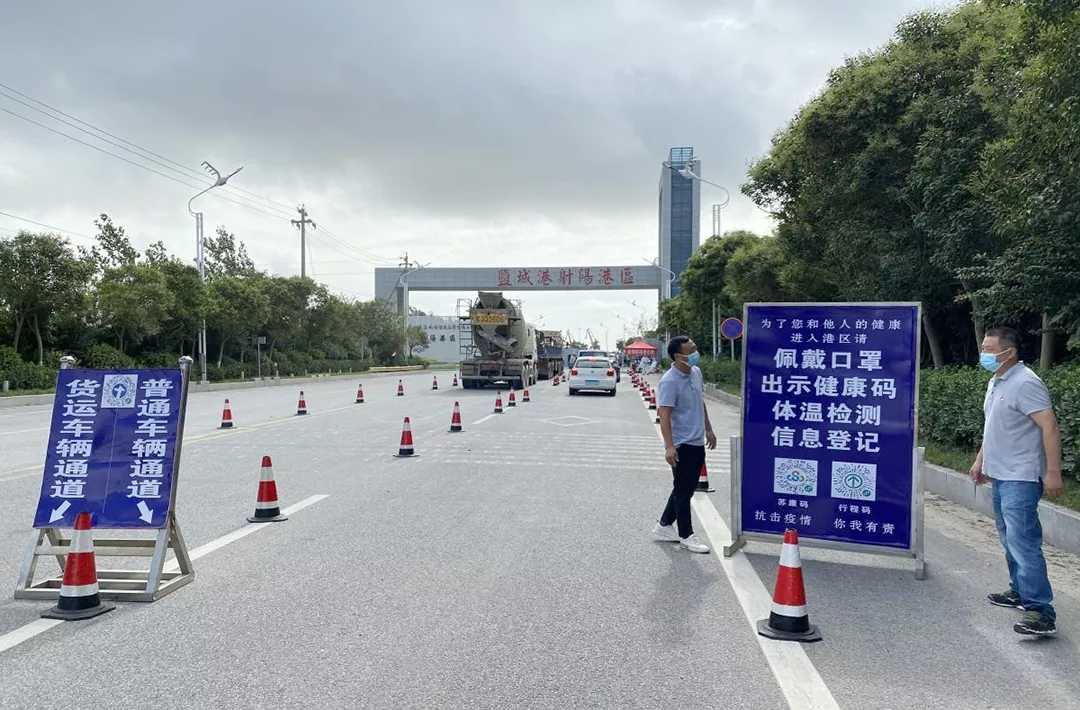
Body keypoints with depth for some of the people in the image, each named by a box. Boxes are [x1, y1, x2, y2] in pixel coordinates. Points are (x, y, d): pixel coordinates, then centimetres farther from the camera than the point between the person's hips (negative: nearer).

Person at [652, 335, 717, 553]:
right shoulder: (670, 381, -20)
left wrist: (708, 429, 22)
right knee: (683, 490, 3)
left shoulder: (696, 373, 6)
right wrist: (669, 446, -28)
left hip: (697, 442, 9)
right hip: (682, 444, -9)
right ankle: (686, 536, 16)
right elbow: (664, 415, -23)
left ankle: (664, 525, 31)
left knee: (687, 488, 17)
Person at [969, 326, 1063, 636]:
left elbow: (1050, 427, -21)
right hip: (1000, 475, 10)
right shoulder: (996, 382, 13)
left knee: (1022, 541, -13)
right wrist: (980, 460, 24)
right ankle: (1020, 591, 30)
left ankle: (1040, 610, -10)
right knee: (1010, 539, 17)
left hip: (1020, 478, -10)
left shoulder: (1024, 383, -17)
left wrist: (1053, 472, -24)